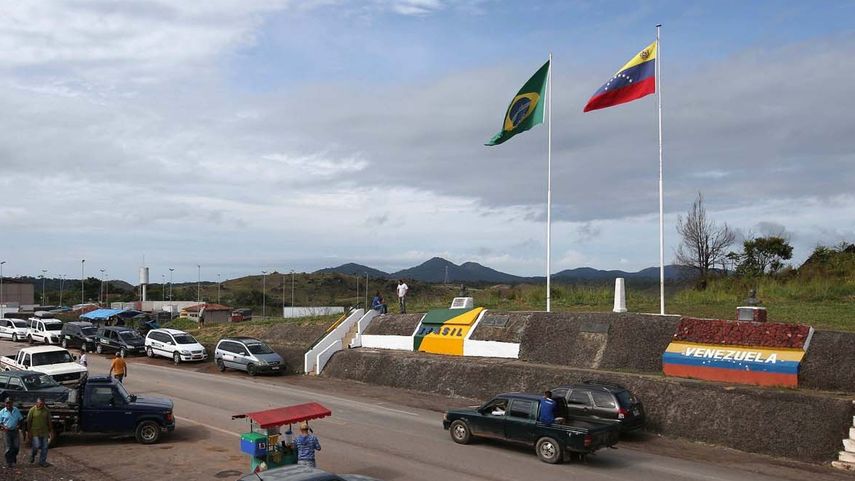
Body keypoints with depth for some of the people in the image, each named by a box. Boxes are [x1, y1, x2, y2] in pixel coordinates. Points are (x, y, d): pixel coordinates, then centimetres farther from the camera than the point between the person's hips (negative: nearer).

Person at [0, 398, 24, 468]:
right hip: (7, 431, -3)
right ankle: (9, 462, 13)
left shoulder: (16, 410, 4)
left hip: (15, 431, 3)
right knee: (9, 448, 1)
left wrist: (18, 425, -6)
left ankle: (13, 457, 29)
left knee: (16, 446, 4)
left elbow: (20, 419, 11)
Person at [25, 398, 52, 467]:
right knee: (37, 446, -7)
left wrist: (51, 430, 9)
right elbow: (28, 421, -5)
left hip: (44, 432, 4)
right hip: (35, 432, -4)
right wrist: (29, 431, -7)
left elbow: (49, 421, 10)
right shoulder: (32, 410, -8)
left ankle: (42, 461, 13)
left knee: (44, 447, 3)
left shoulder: (46, 410, 4)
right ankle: (32, 455, 25)